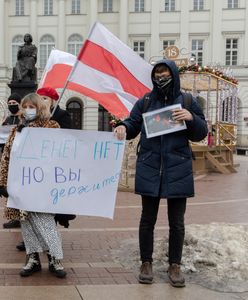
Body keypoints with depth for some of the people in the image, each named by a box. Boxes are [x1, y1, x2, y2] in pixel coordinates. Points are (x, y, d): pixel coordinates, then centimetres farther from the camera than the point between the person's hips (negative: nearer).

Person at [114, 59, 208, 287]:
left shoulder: (187, 102, 5)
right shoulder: (145, 102, 8)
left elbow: (201, 133, 6)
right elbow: (133, 126, 9)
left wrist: (191, 118, -14)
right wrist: (123, 127, -14)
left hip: (177, 170, 0)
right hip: (149, 169, 1)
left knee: (177, 221, 7)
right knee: (148, 219, 8)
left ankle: (175, 265, 21)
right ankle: (146, 263, 21)